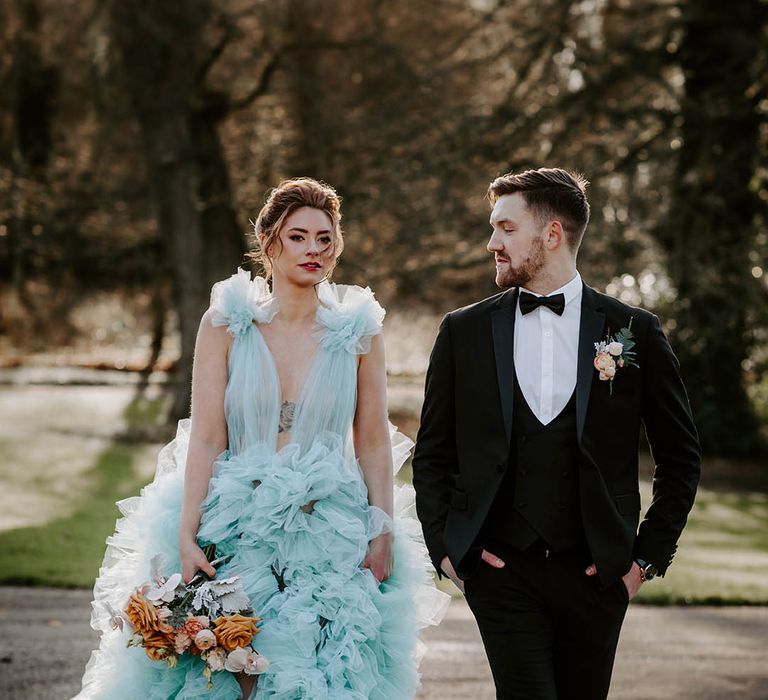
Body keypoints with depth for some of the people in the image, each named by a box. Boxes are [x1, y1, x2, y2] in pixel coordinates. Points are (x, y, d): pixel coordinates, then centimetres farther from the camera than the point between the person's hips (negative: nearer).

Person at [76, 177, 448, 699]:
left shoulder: (359, 332, 3)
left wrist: (384, 535, -2)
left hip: (331, 540, 1)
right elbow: (206, 439, -3)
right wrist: (186, 537, -10)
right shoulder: (226, 324, 0)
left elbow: (373, 444, 5)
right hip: (235, 530, -1)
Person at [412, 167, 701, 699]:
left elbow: (680, 455, 9)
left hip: (594, 572, 0)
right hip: (500, 570, 0)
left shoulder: (634, 331, 2)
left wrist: (650, 555, 3)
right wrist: (443, 547, 1)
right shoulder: (464, 332, 6)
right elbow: (432, 455, 12)